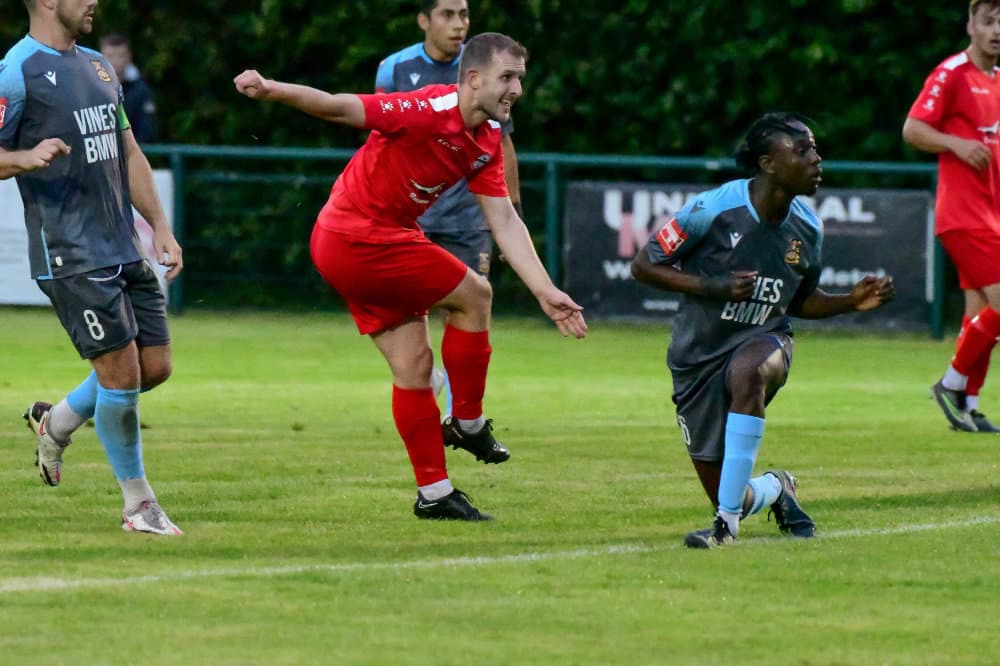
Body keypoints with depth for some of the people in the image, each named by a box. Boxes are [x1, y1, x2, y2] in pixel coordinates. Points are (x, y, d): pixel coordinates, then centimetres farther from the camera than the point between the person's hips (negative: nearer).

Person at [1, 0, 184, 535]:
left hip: (123, 248, 8)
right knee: (121, 372, -8)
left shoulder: (96, 66, 17)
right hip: (71, 257, -8)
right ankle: (138, 504, 7)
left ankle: (55, 423, 30)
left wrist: (160, 226, 17)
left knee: (154, 367, 6)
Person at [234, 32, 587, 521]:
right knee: (473, 294, -4)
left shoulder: (487, 141, 4)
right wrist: (272, 90, -43)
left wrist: (545, 292, -3)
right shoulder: (427, 111, -23)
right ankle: (468, 423, 11)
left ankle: (434, 493, 17)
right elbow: (339, 107, -28)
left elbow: (504, 221, 4)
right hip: (358, 238, -9)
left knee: (414, 364, 11)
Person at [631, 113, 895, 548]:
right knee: (724, 493, -1)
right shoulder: (714, 209, -17)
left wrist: (850, 302, -4)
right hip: (698, 358, -1)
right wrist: (712, 288, -22)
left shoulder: (807, 229, -2)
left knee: (748, 371, -40)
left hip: (764, 342, 1)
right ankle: (774, 489, 39)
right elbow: (643, 266, -10)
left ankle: (728, 521, -36)